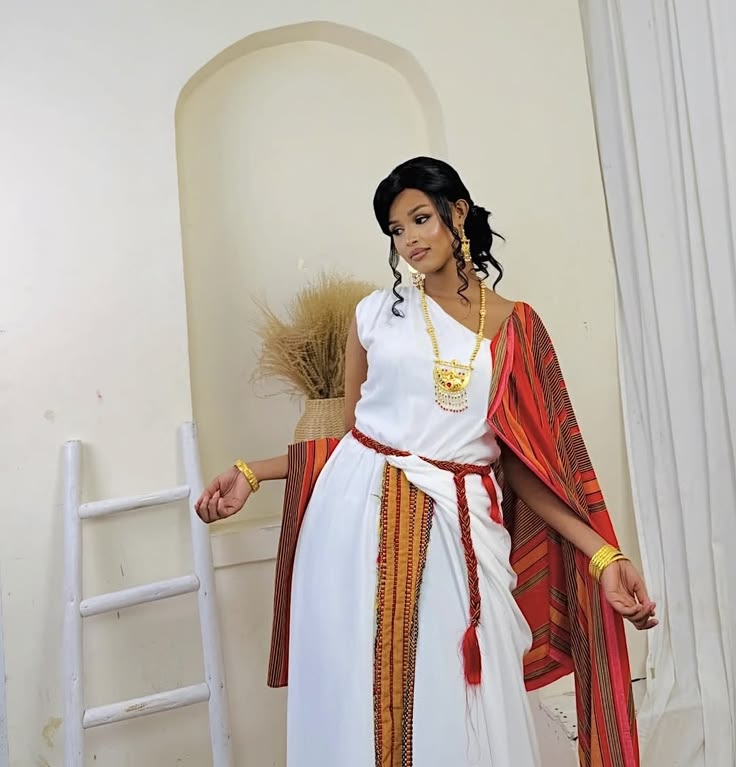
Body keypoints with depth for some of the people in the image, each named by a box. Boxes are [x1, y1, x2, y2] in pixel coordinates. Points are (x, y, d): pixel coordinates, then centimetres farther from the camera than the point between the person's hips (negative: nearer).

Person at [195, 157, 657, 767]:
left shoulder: (514, 327, 6)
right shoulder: (377, 313, 7)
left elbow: (520, 463, 3)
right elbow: (352, 432, 10)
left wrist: (603, 556, -5)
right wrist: (252, 474, 1)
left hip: (455, 531, 0)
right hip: (359, 517, 1)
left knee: (461, 716, 4)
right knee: (359, 702, 8)